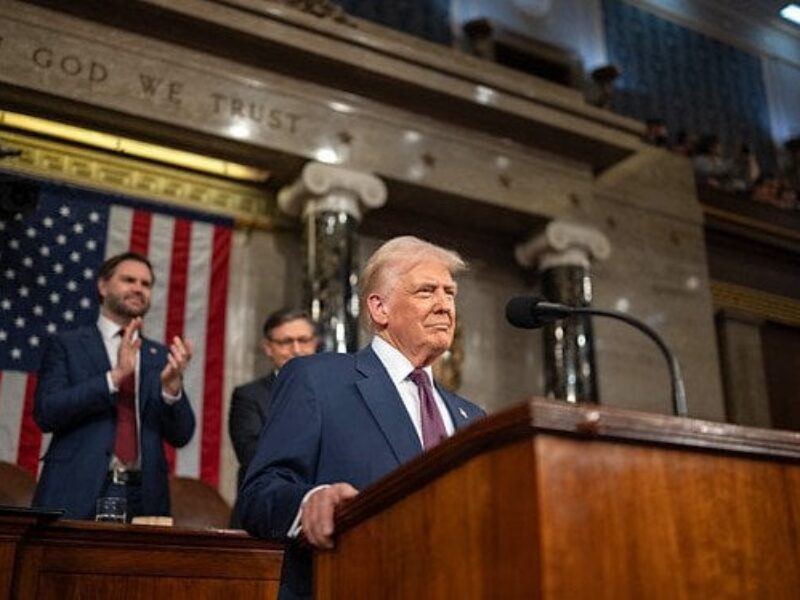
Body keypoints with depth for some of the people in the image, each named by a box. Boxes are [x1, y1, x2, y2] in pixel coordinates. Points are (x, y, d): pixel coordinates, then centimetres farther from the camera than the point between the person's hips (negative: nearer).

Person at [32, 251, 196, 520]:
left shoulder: (161, 356, 10)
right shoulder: (66, 345, 4)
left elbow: (180, 436, 6)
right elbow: (46, 413, -9)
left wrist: (172, 385, -13)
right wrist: (115, 375, -17)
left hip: (143, 498, 2)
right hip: (77, 495, -2)